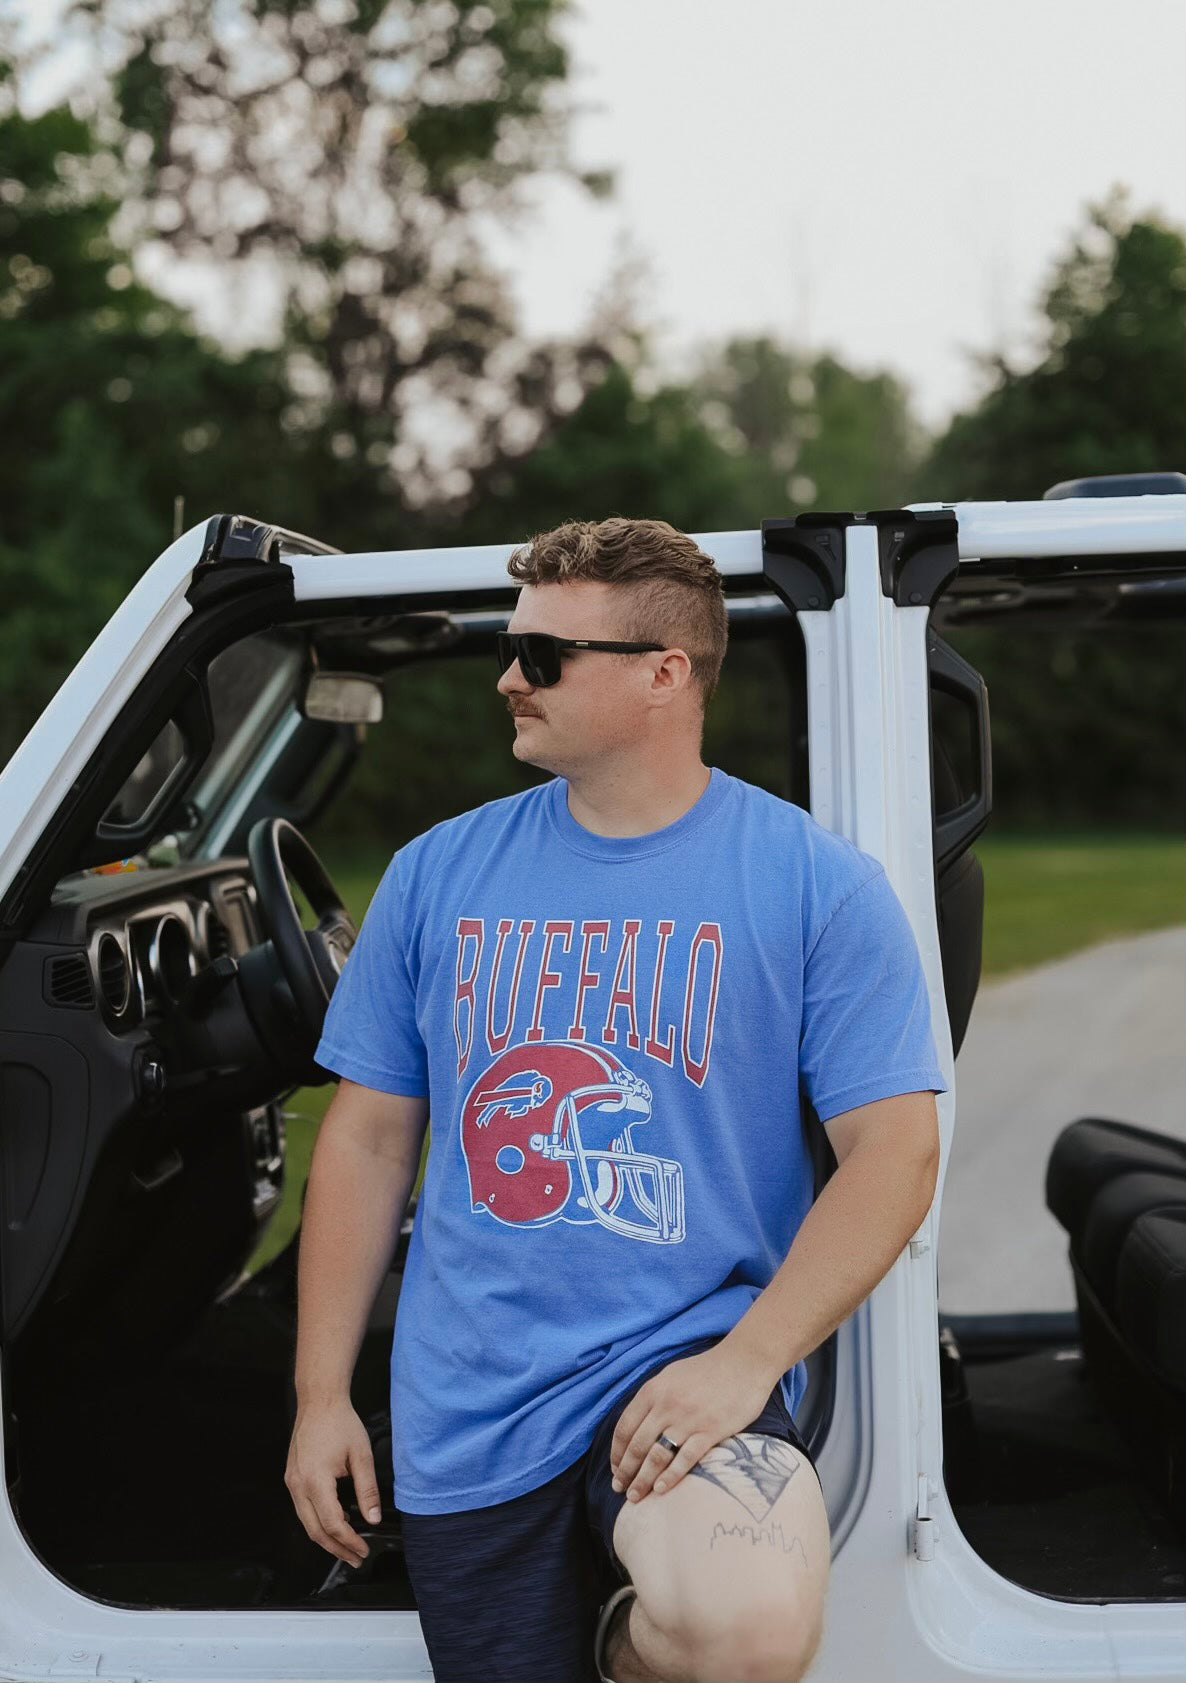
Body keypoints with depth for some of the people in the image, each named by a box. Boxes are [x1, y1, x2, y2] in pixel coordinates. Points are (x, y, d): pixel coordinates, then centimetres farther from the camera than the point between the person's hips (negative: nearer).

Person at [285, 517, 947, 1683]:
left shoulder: (817, 881, -3)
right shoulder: (438, 872, 6)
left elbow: (894, 1150, -7)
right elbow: (369, 1139, 9)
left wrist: (746, 1360, -18)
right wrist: (321, 1393, 5)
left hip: (688, 1362, -3)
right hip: (465, 1416, 4)